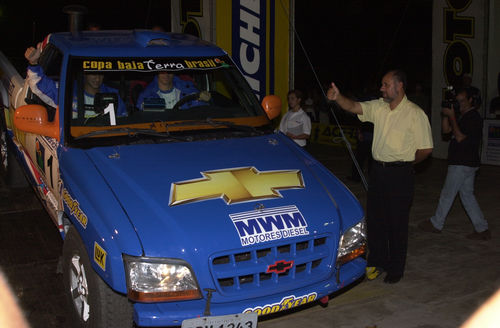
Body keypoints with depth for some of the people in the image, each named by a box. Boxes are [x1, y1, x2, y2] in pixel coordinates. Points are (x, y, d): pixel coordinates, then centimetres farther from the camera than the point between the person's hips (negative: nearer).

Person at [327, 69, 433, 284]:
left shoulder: (415, 114, -9)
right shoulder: (378, 107, 6)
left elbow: (426, 148, -8)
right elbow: (353, 107, -4)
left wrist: (405, 163, 1)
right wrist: (338, 97, -23)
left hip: (400, 174, -5)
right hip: (377, 170, 5)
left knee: (397, 223, 4)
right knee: (374, 218, 12)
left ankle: (396, 269, 17)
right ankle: (377, 261, 28)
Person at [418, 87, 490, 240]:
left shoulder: (473, 118, -15)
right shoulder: (465, 117, 16)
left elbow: (460, 137, -23)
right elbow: (446, 130, 15)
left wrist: (451, 116, -19)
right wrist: (446, 114, 2)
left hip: (462, 164, -10)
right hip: (467, 164, 10)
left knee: (447, 194, 2)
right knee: (467, 195, 12)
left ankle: (436, 224, 16)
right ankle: (482, 229, 13)